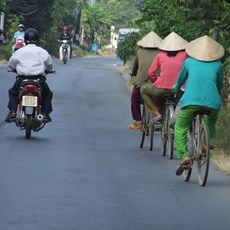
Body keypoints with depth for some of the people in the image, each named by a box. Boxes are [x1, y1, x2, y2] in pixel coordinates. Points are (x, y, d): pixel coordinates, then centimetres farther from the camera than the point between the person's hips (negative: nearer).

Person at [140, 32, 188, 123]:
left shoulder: (160, 55, 5)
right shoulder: (184, 54, 3)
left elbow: (151, 73, 6)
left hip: (161, 88, -1)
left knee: (143, 89, 28)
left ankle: (157, 113, 14)